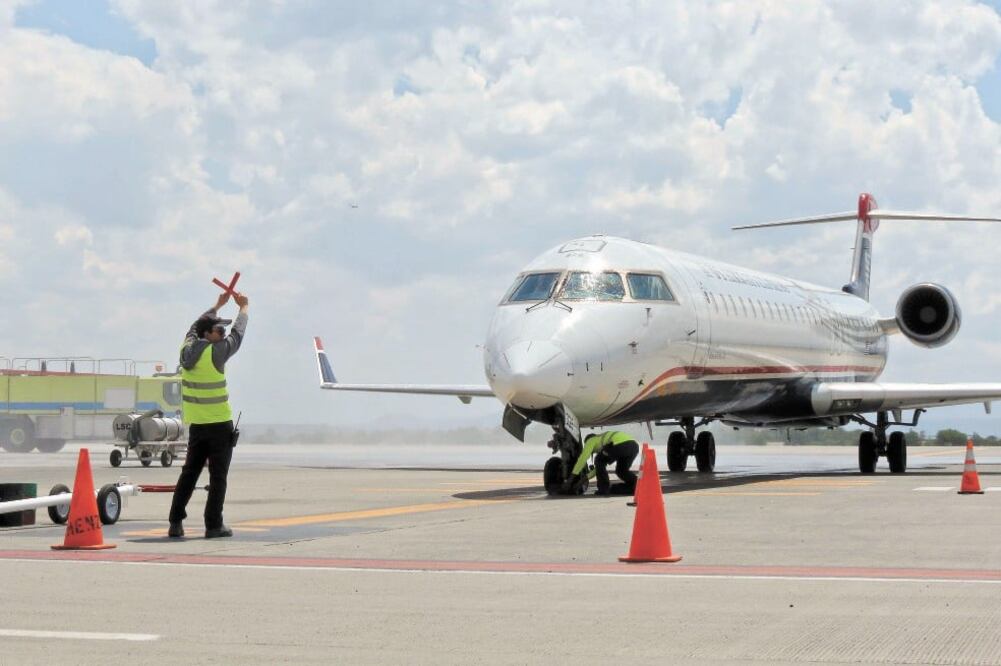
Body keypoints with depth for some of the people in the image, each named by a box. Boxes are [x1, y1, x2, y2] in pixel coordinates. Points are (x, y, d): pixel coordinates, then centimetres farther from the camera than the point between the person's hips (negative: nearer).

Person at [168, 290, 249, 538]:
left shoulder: (187, 349, 3)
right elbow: (237, 334, 3)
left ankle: (176, 522, 8)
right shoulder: (216, 352, -13)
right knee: (218, 476, -1)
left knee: (189, 472, 12)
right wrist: (243, 308, 20)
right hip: (219, 424, -6)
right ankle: (214, 525, -2)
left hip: (196, 424, 6)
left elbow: (195, 326, 23)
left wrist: (218, 305, 34)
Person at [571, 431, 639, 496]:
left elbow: (583, 458, 15)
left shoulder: (591, 440, 24)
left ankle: (604, 490, 11)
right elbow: (601, 467, 47)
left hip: (620, 445, -7)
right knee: (621, 471, 28)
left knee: (599, 461, 16)